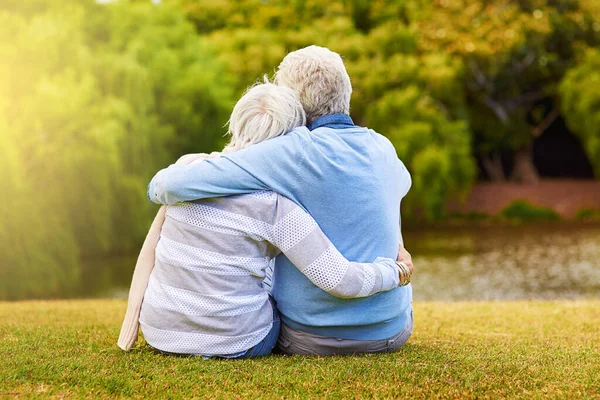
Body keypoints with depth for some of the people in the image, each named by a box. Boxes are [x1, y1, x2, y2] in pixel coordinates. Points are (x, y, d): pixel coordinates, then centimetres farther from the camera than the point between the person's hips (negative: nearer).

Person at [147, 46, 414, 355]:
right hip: (392, 333, 4)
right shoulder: (382, 148, 0)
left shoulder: (296, 151, -17)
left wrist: (159, 185, 2)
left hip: (312, 340, -4)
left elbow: (178, 183, -21)